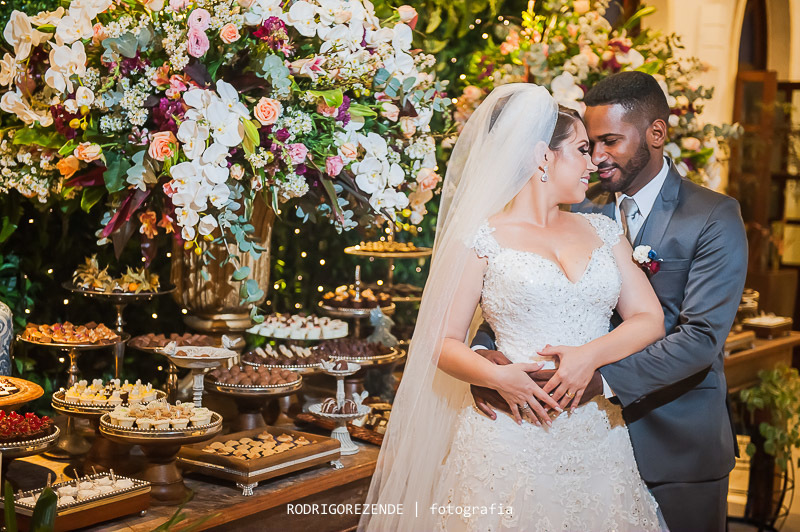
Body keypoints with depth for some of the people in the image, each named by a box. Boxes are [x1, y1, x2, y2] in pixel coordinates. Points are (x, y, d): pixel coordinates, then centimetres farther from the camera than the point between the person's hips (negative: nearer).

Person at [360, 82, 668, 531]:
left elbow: (650, 319, 6)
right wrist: (499, 377, -19)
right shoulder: (481, 238, -1)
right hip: (512, 441, -4)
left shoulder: (601, 230, 13)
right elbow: (442, 342, -1)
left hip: (598, 440, 4)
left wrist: (592, 355, -12)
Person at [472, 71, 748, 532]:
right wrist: (484, 351, -22)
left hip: (678, 447, -3)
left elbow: (702, 336, -20)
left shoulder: (715, 217, -10)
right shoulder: (582, 212, 4)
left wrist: (603, 380, -31)